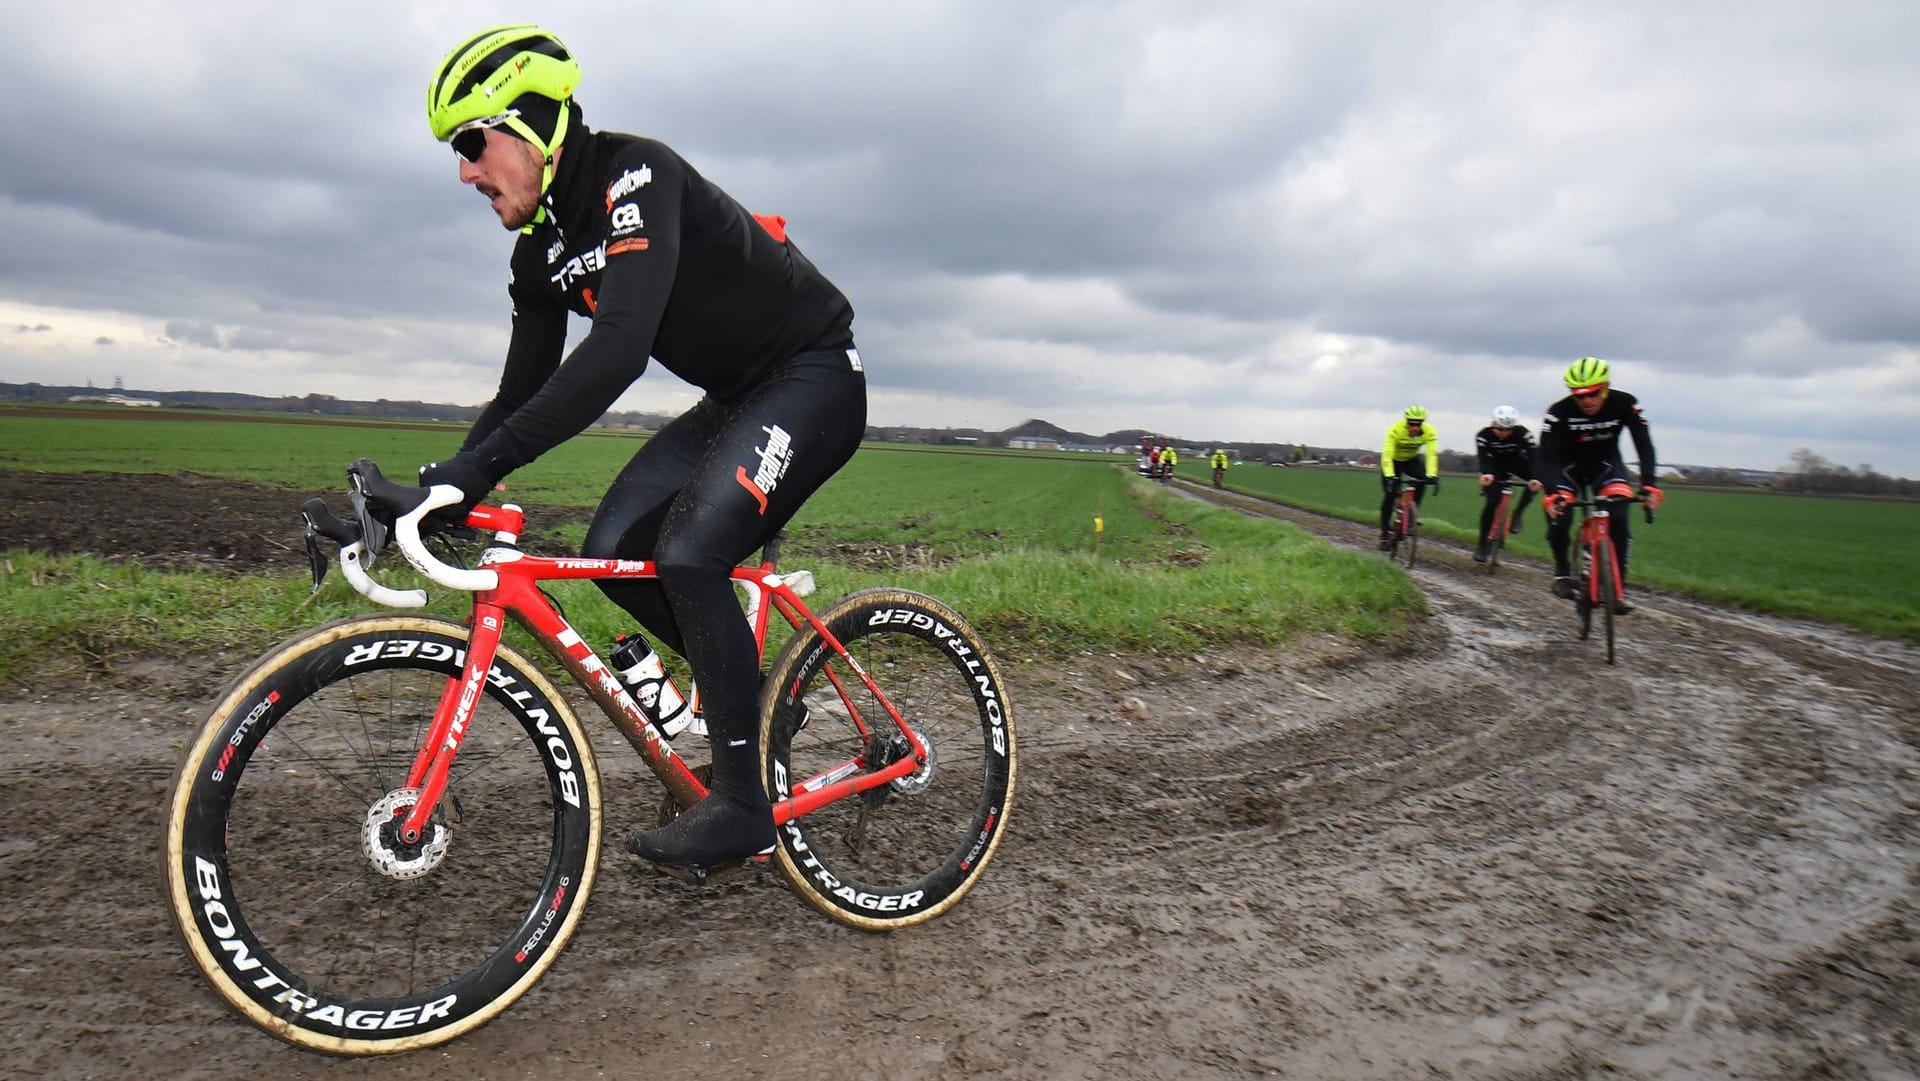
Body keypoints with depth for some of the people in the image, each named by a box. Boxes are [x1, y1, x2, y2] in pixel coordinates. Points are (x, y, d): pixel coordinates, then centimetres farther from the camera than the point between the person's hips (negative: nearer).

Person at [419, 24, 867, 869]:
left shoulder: (634, 175, -23)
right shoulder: (541, 252, 4)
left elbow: (620, 348, -37)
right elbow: (523, 393, 7)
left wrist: (477, 465, -41)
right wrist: (440, 488, -5)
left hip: (815, 379, -9)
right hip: (735, 398, 9)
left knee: (688, 552, -25)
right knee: (613, 550, -4)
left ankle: (742, 801, -12)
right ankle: (752, 689, 17)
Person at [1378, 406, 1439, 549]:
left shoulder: (1429, 432, -26)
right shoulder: (1395, 430, -34)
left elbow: (1432, 454, -35)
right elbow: (1387, 455, -40)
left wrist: (1432, 475, -49)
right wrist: (1389, 476, -52)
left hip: (1412, 459, 2)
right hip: (1393, 460, -2)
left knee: (1421, 479, -28)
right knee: (1390, 494, -11)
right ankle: (1385, 534, 2)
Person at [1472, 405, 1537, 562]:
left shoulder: (1523, 434, -28)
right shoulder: (1483, 435, -28)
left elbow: (1531, 457, -36)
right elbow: (1484, 459, -37)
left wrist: (1535, 478, -55)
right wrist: (1486, 474, -60)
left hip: (1516, 463, 1)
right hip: (1496, 466, -1)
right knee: (1492, 502, -15)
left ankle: (1517, 513, -9)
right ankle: (1483, 544, -3)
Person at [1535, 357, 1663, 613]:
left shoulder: (1625, 404, -24)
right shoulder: (1559, 411, -28)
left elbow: (1644, 446, -26)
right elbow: (1545, 456, -32)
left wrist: (1648, 485, -42)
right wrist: (1553, 492, -50)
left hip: (1606, 463, 1)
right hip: (1568, 466, -1)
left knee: (1618, 518, -21)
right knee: (1558, 519, -21)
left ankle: (1618, 589, -14)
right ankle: (1562, 571, 8)